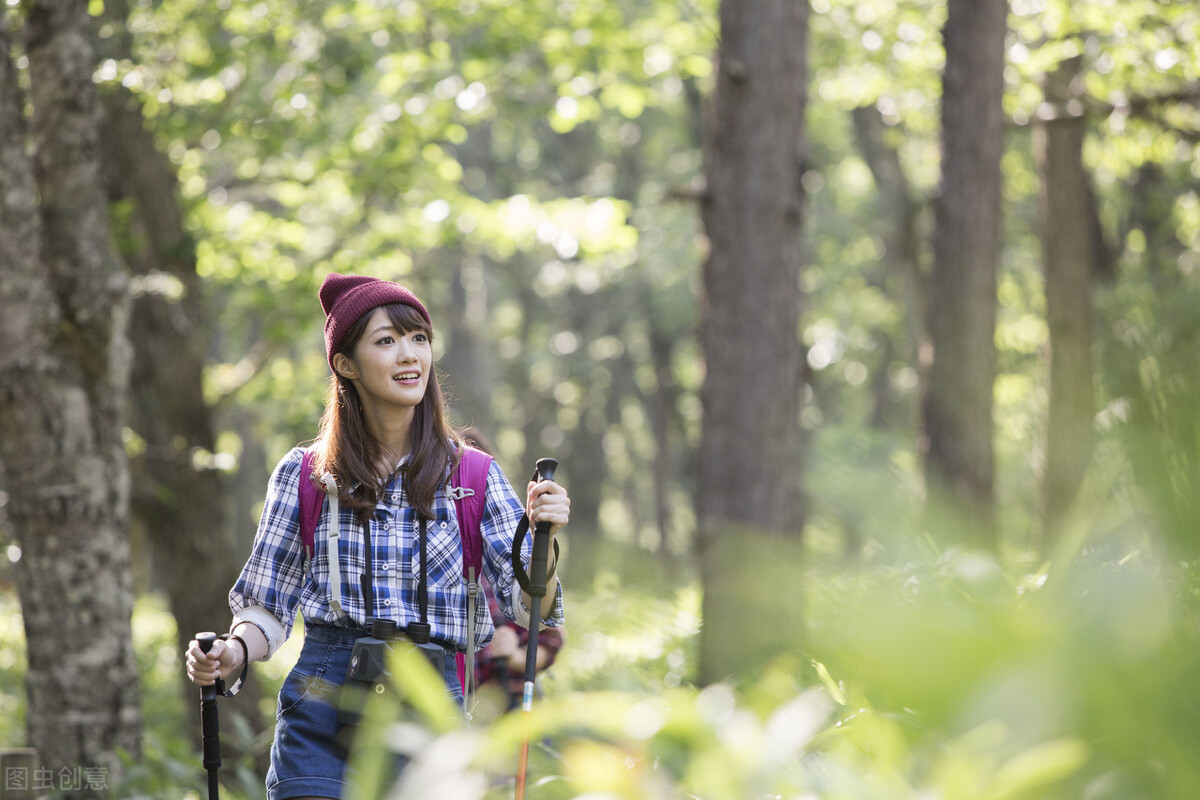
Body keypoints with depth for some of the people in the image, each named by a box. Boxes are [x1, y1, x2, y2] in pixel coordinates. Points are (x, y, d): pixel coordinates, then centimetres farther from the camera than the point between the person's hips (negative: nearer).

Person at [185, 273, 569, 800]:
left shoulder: (473, 477, 6)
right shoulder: (304, 476, 6)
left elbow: (529, 610, -1)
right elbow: (268, 607, 11)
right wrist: (233, 653, -10)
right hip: (323, 719, 0)